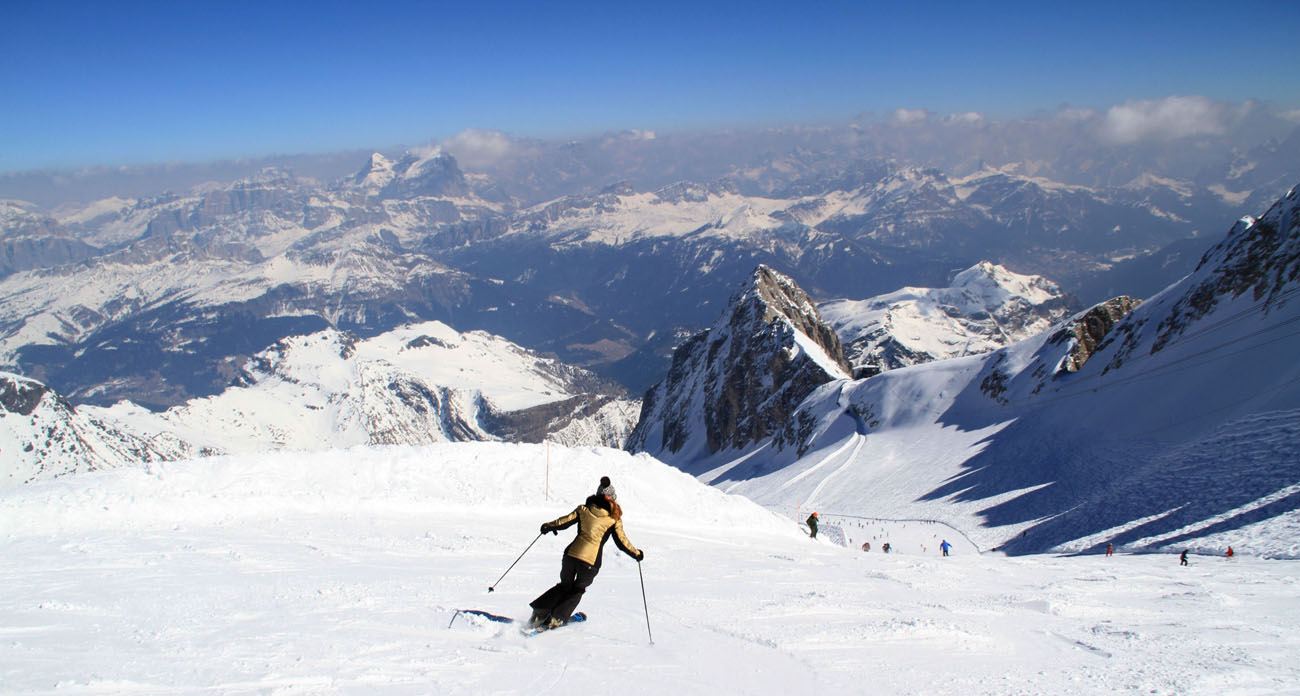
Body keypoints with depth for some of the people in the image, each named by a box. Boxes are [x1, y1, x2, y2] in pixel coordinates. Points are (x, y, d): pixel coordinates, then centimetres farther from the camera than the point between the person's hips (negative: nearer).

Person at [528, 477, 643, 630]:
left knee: (565, 585, 25)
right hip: (591, 562, -3)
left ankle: (539, 612, 18)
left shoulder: (583, 509, 5)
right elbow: (621, 542, 0)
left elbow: (564, 521, 7)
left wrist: (548, 526, 25)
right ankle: (556, 618, 11)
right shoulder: (614, 519, -1)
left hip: (571, 554, 3)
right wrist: (637, 554, 15)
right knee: (577, 590, 20)